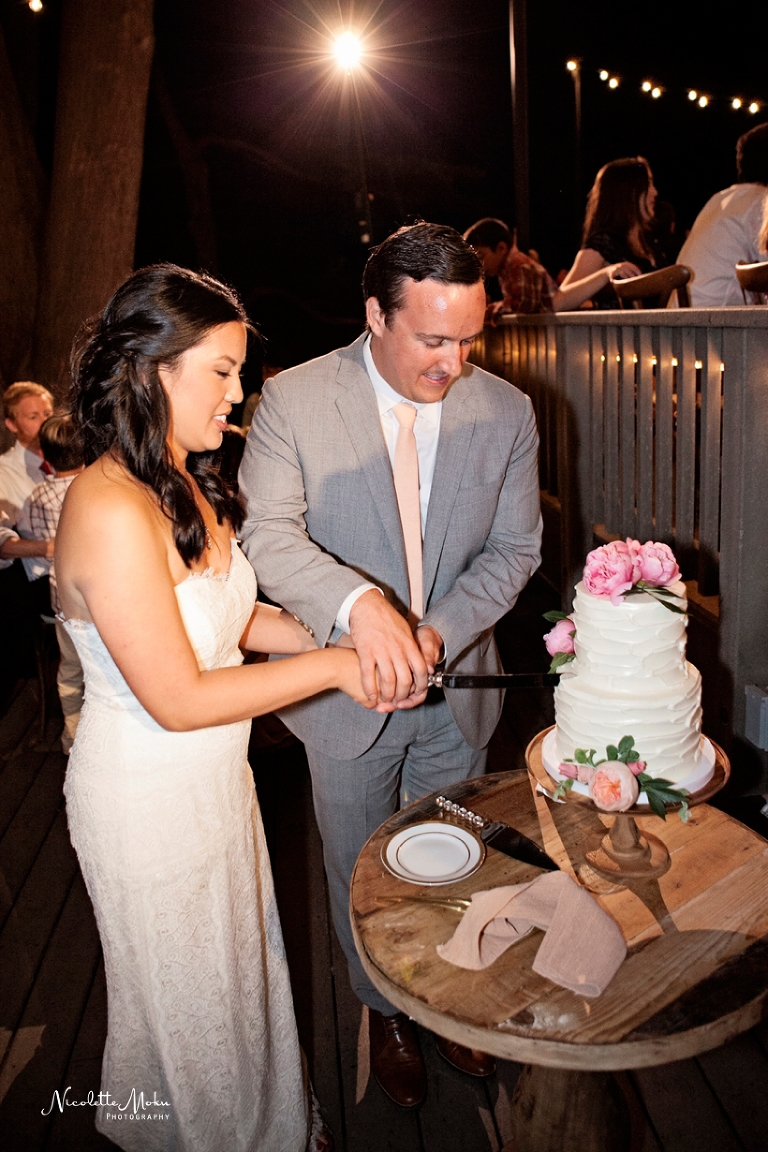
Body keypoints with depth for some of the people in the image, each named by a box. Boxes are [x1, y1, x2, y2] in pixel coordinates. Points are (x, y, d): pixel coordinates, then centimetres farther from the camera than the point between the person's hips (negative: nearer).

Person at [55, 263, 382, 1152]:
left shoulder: (184, 485, 0)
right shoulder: (111, 512, -30)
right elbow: (178, 699, -27)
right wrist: (333, 667, -21)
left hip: (216, 774, 9)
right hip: (148, 798, -8)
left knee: (241, 967, 28)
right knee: (185, 998, 19)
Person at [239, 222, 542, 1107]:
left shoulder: (506, 412, -8)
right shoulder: (294, 401, -15)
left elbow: (513, 549, -5)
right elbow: (267, 533, -23)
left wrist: (439, 631, -21)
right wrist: (359, 605, -41)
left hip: (456, 690, 2)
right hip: (345, 691, -2)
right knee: (360, 871, 19)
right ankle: (386, 1014, 49)